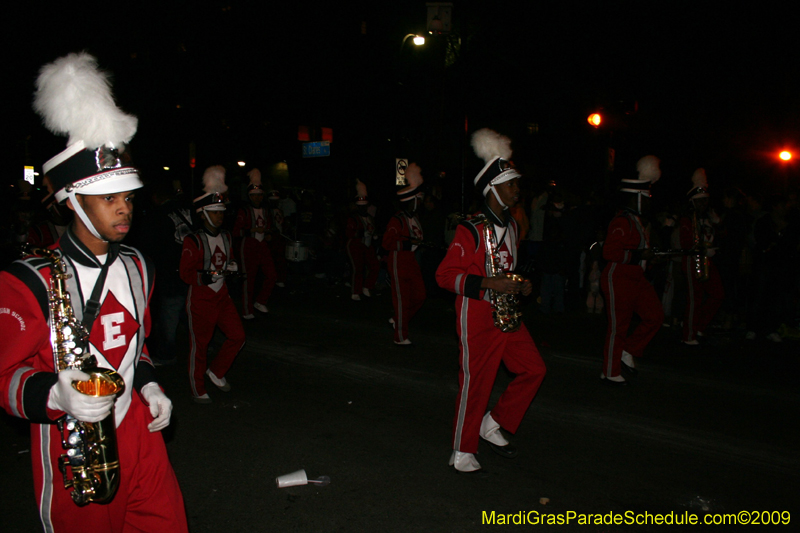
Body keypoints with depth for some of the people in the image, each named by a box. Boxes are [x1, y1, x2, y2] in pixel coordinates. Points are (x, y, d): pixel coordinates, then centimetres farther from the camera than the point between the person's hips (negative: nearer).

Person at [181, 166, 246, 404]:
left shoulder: (225, 237, 8)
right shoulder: (193, 241, -14)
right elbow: (186, 273, -15)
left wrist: (231, 266, 2)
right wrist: (209, 276, -25)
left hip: (222, 295, 7)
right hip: (200, 298, -7)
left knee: (238, 336, 5)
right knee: (200, 344, 4)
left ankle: (217, 371, 28)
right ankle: (198, 389, 21)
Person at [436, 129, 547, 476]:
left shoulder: (512, 227, 11)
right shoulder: (471, 231, -15)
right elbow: (445, 275, -17)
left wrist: (522, 284, 6)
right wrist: (489, 284, -25)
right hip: (477, 318, -8)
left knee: (534, 369, 7)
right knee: (476, 382, -1)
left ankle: (493, 425, 23)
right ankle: (462, 454, 17)